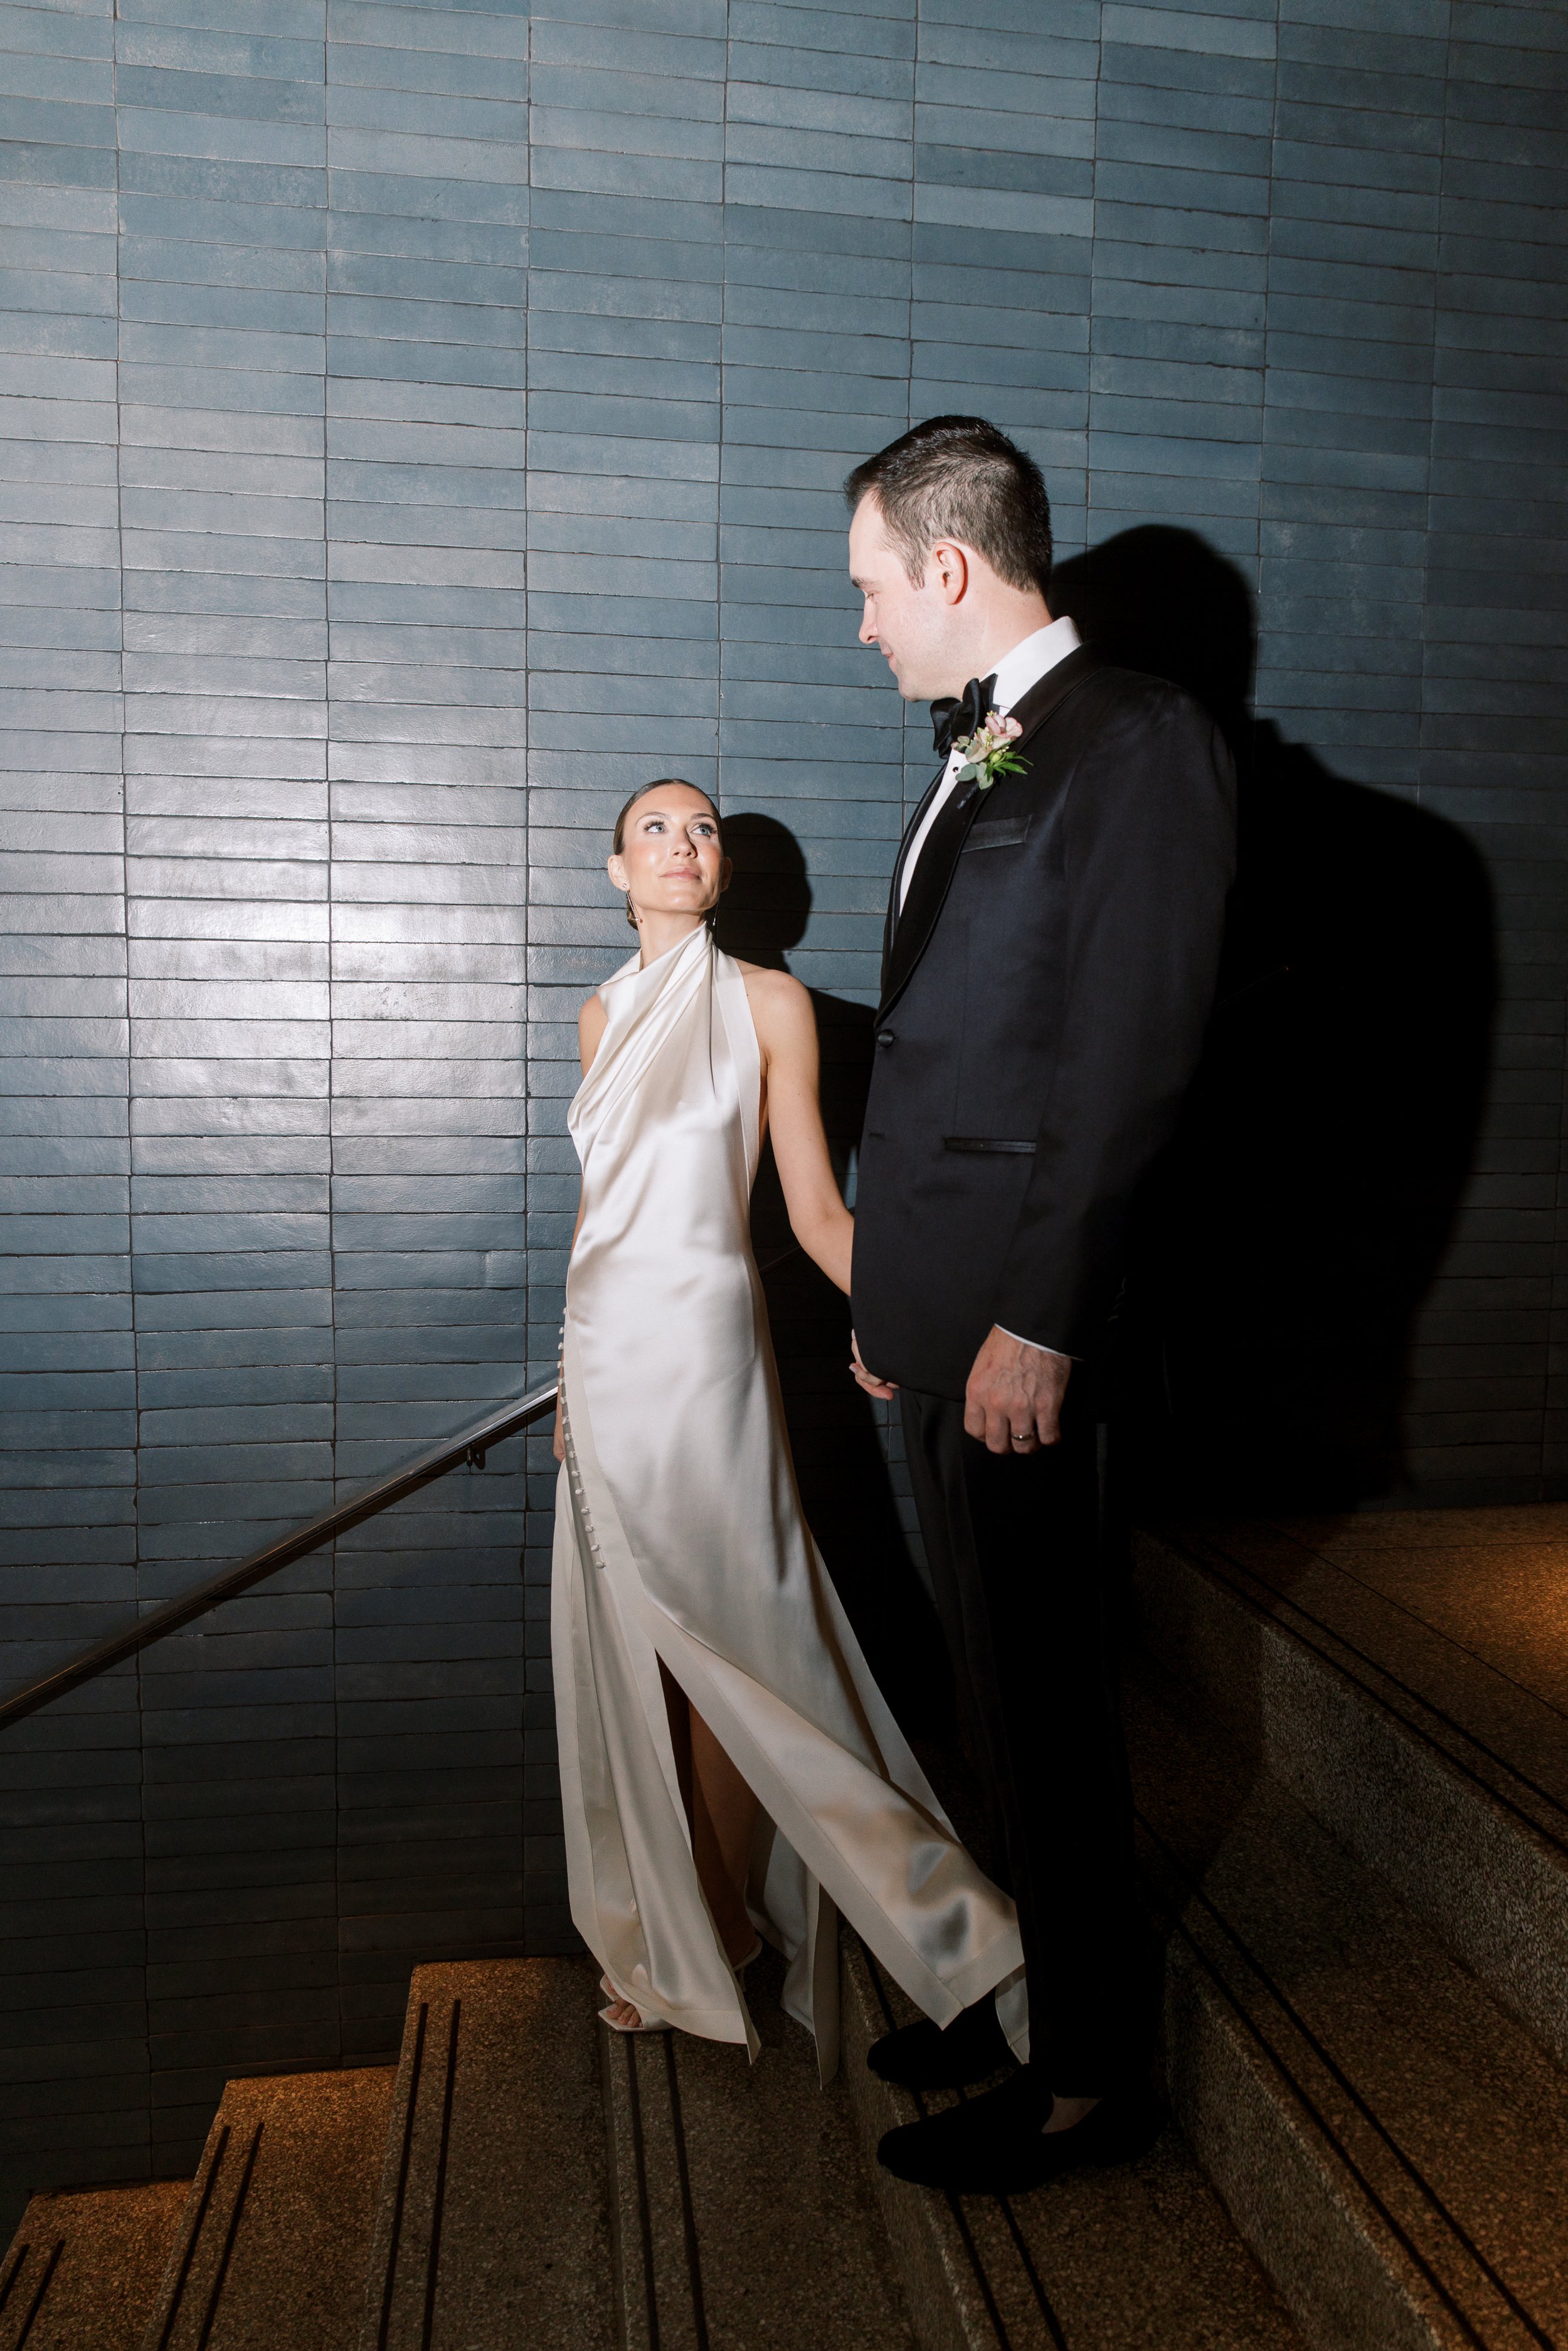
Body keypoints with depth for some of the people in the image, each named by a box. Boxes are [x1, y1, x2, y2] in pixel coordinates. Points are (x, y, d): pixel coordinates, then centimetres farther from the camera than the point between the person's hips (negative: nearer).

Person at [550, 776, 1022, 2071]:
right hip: (606, 1345, 6)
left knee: (715, 1640, 0)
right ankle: (661, 1931, 30)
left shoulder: (768, 1002, -3)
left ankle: (716, 1940, 22)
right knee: (628, 1650, 12)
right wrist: (575, 1362, 17)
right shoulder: (607, 1013, 13)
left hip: (700, 1342, -5)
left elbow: (816, 1206, -7)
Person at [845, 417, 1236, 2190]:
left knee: (1039, 1690, 4)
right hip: (935, 1299, 9)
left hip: (1013, 1305, -9)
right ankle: (1039, 1991, 36)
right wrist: (890, 1295, 16)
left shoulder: (1138, 737, -9)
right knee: (999, 1677, 18)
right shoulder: (972, 761, 18)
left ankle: (1090, 2074, 24)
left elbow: (1132, 1059, -17)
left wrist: (1041, 1319, -19)